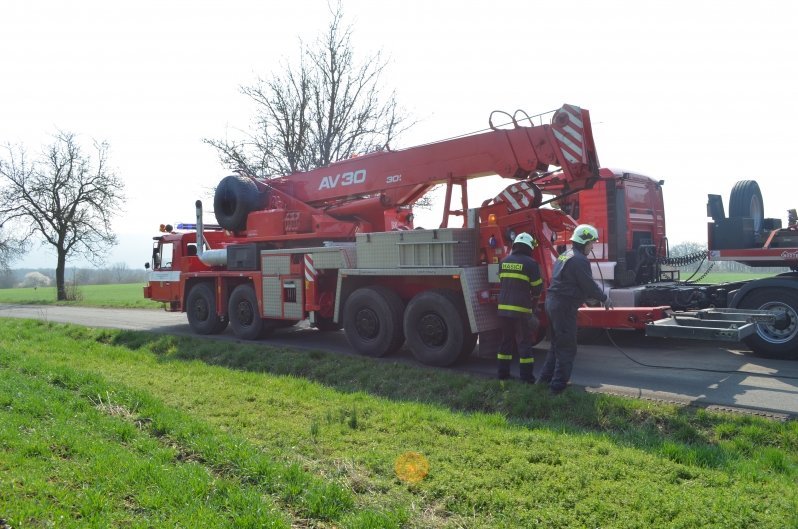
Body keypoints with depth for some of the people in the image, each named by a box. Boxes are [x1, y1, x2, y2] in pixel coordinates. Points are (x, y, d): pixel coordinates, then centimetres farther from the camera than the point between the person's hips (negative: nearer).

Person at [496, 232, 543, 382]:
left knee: (506, 340, 15)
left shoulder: (504, 261, 9)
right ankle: (527, 376, 4)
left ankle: (503, 373, 20)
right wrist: (534, 299, 19)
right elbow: (537, 287, -2)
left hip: (503, 307, 5)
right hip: (521, 309, -5)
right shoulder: (530, 263, -6)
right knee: (524, 342, 2)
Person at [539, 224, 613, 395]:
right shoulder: (580, 260, -14)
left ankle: (546, 378, 27)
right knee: (567, 348, -2)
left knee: (557, 343, 20)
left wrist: (597, 296, 24)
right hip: (564, 307, -10)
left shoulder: (564, 256, 17)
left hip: (552, 303, 10)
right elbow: (589, 285, -15)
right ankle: (558, 386, 1)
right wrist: (604, 298, 2)